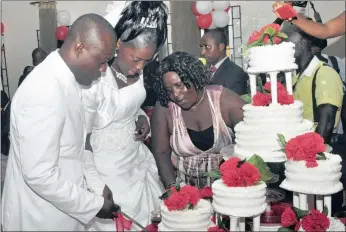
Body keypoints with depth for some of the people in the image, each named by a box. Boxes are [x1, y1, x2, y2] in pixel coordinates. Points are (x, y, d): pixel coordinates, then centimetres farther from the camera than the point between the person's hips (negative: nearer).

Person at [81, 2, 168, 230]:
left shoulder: (136, 71, -6)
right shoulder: (92, 81, -27)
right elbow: (82, 143, -18)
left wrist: (142, 117, -5)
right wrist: (97, 189, -17)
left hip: (139, 159, 7)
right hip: (106, 170, -7)